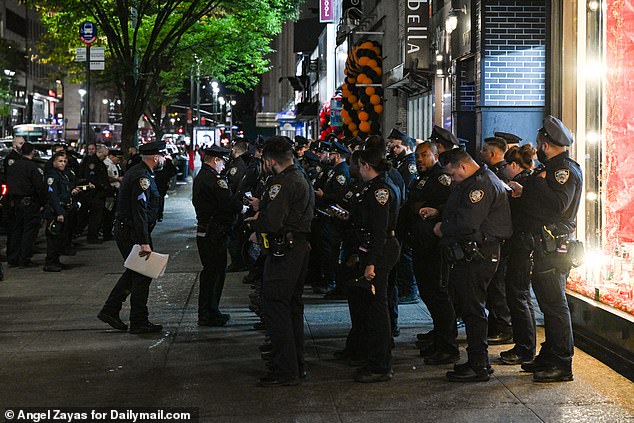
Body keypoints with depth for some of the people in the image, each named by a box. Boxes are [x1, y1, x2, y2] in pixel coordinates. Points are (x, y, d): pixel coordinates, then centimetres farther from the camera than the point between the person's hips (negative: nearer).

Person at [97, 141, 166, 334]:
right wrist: (145, 242, -28)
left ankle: (110, 311, 22)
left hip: (124, 230, 10)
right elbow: (140, 212, -26)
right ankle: (139, 322, 5)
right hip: (133, 233, -10)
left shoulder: (135, 172, 14)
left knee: (134, 272, 19)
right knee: (142, 276, -2)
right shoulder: (142, 177, -19)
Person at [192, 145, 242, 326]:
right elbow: (229, 204, -22)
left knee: (210, 271, 17)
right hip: (214, 234, -10)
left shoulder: (200, 177, 15)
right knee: (215, 272, -3)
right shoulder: (214, 179, -17)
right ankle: (208, 315, 2)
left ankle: (207, 312, 25)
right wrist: (243, 206, -3)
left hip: (203, 229, 10)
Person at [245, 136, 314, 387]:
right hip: (301, 247, 10)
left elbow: (272, 223, -24)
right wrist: (262, 205, 24)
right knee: (293, 305, 16)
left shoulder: (282, 183, -17)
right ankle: (297, 364, 23)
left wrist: (252, 223, -4)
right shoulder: (302, 179, 16)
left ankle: (285, 370, -6)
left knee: (274, 306, -7)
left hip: (284, 251, -10)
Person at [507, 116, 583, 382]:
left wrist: (538, 182, -19)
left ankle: (562, 365, -3)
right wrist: (525, 191, 18)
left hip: (553, 248, -11)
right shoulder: (554, 168, 18)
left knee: (554, 305, -7)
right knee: (550, 303, 15)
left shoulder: (565, 170, -13)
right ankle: (549, 357, 24)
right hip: (545, 247, 11)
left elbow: (558, 205, -27)